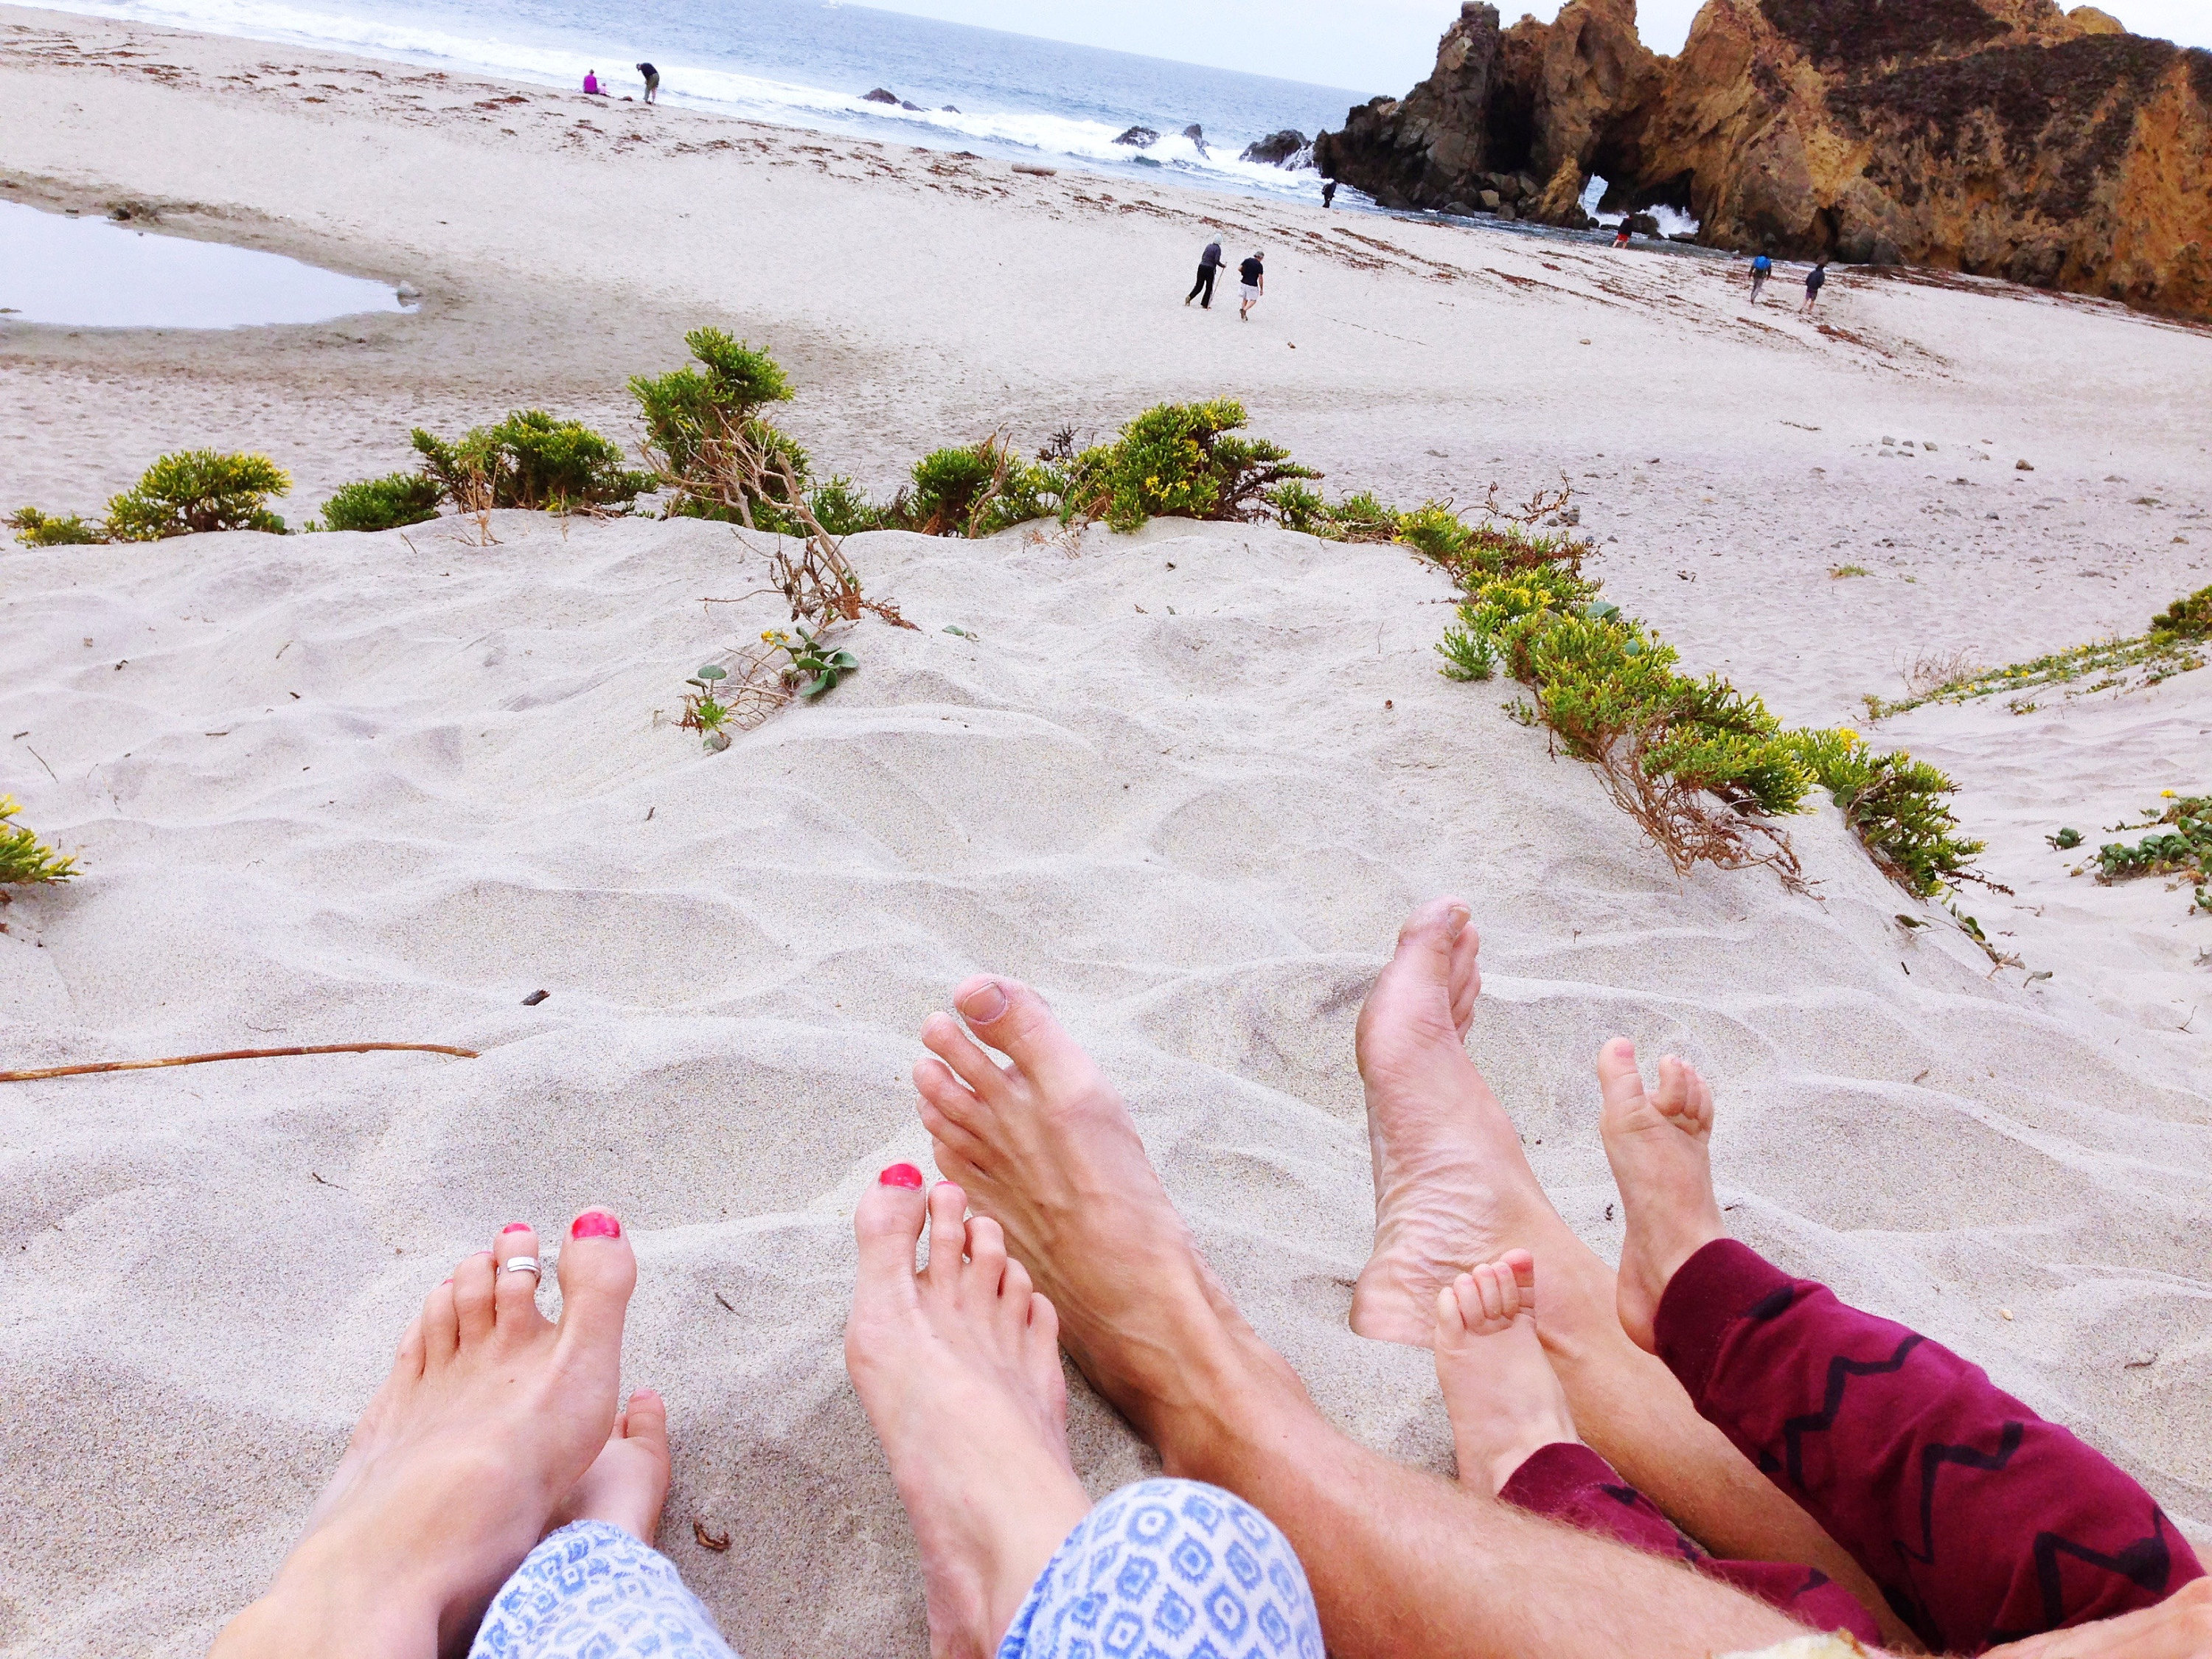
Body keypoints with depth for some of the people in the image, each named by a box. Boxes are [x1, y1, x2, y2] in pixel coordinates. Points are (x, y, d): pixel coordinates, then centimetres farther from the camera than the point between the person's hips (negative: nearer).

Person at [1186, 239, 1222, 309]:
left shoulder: (1209, 246, 10)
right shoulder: (1218, 248, -8)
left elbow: (1203, 256, 16)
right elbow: (1217, 261, -16)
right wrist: (1223, 266, 0)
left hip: (1201, 266, 5)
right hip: (1210, 269, -5)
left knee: (1199, 285, 11)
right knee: (1209, 287, 9)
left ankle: (1189, 297, -10)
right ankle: (1204, 305, 9)